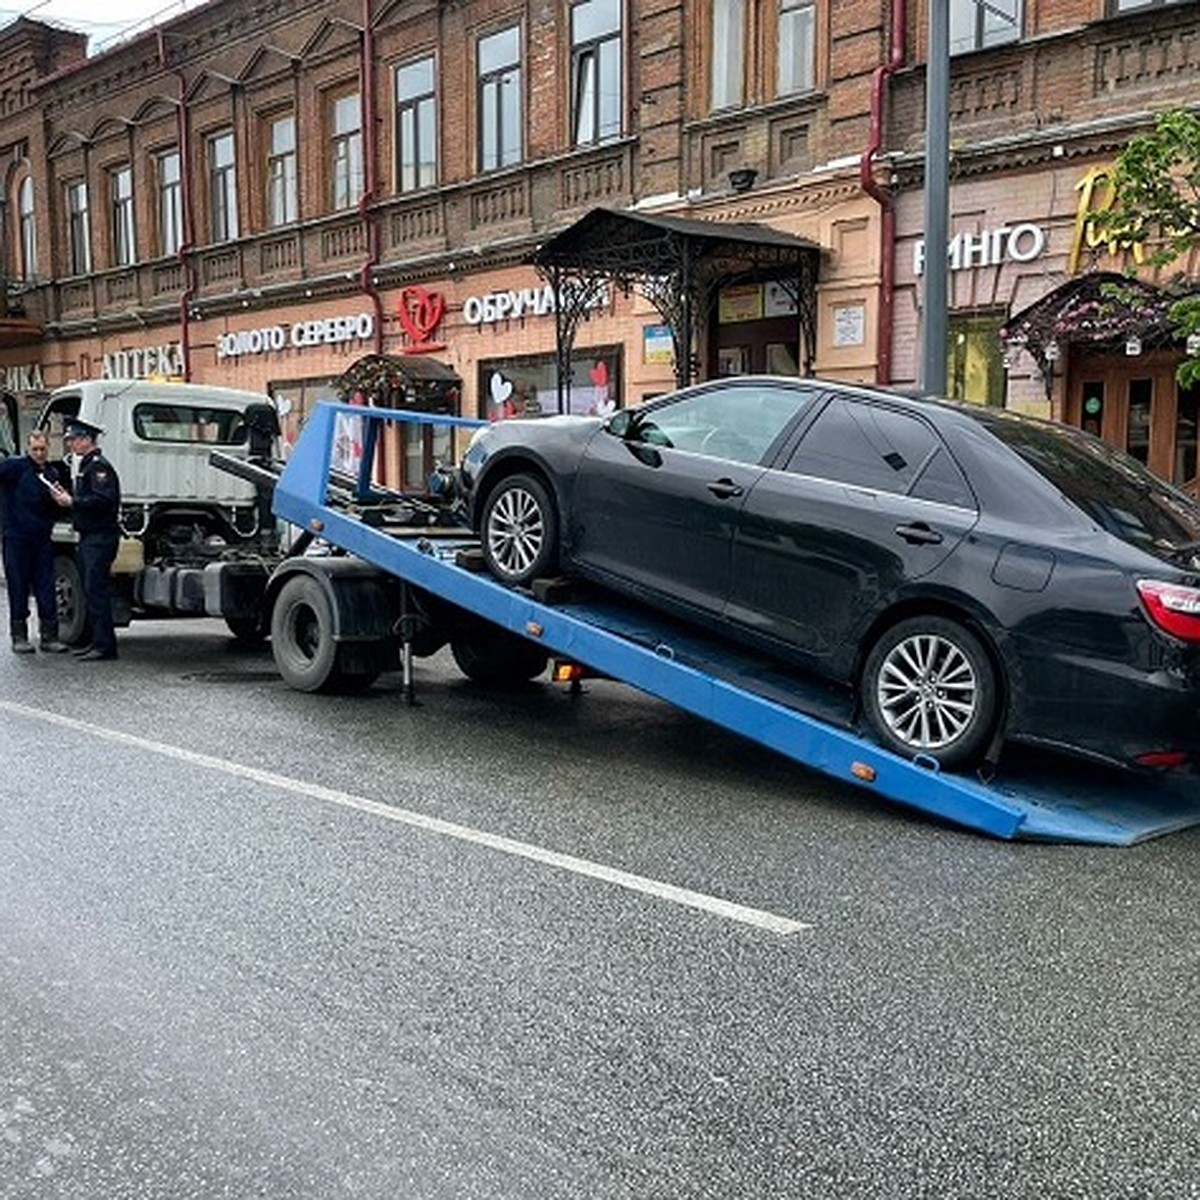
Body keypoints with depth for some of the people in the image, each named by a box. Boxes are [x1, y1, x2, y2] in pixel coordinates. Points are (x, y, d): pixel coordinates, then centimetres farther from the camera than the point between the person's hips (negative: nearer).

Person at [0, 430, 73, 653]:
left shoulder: (53, 472, 11)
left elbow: (59, 508, 16)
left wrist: (62, 496, -3)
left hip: (42, 539, 4)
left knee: (46, 589, 4)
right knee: (18, 589, 3)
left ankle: (49, 637, 9)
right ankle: (19, 637, 12)